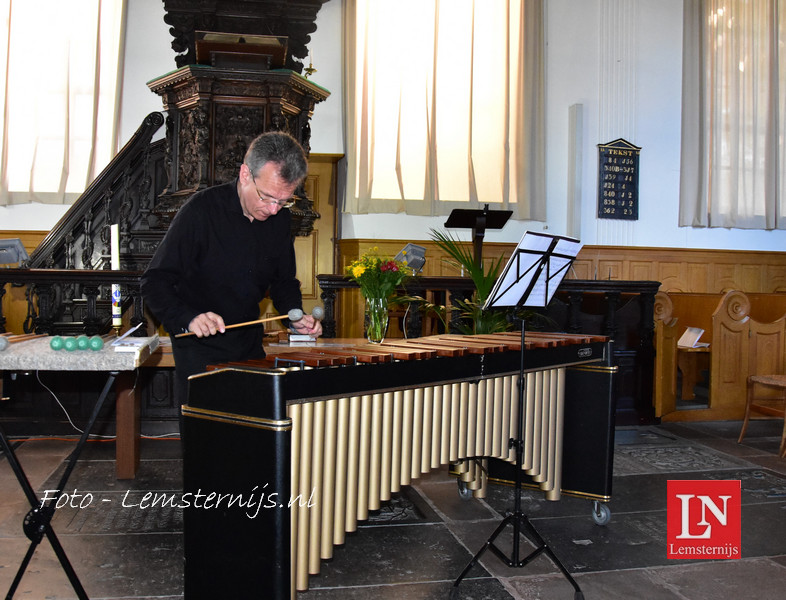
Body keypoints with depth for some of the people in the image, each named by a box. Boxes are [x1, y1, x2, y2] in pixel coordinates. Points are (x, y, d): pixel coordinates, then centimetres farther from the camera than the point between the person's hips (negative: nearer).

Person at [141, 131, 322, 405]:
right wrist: (188, 318, -30)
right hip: (199, 352, -5)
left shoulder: (280, 217, 0)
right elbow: (155, 282, -14)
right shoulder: (201, 210, -16)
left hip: (251, 349, 5)